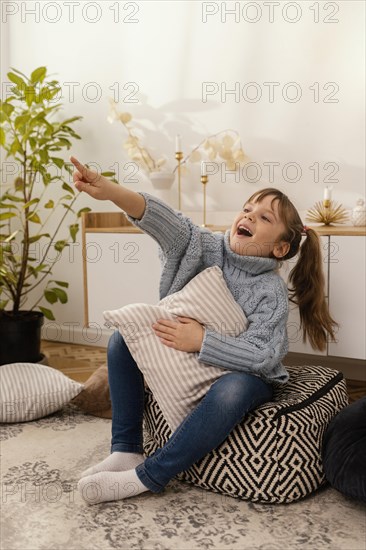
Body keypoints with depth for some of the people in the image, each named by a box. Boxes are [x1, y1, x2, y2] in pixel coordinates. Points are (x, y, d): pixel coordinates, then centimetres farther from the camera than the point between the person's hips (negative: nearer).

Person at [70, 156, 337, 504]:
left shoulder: (271, 292, -18)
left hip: (241, 374, -4)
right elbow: (171, 224, -28)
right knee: (123, 338, -7)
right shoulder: (211, 248, -9)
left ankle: (149, 476, -25)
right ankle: (126, 450, -11)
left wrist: (201, 340, -35)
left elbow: (262, 356, -28)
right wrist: (111, 192, -46)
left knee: (233, 389, -38)